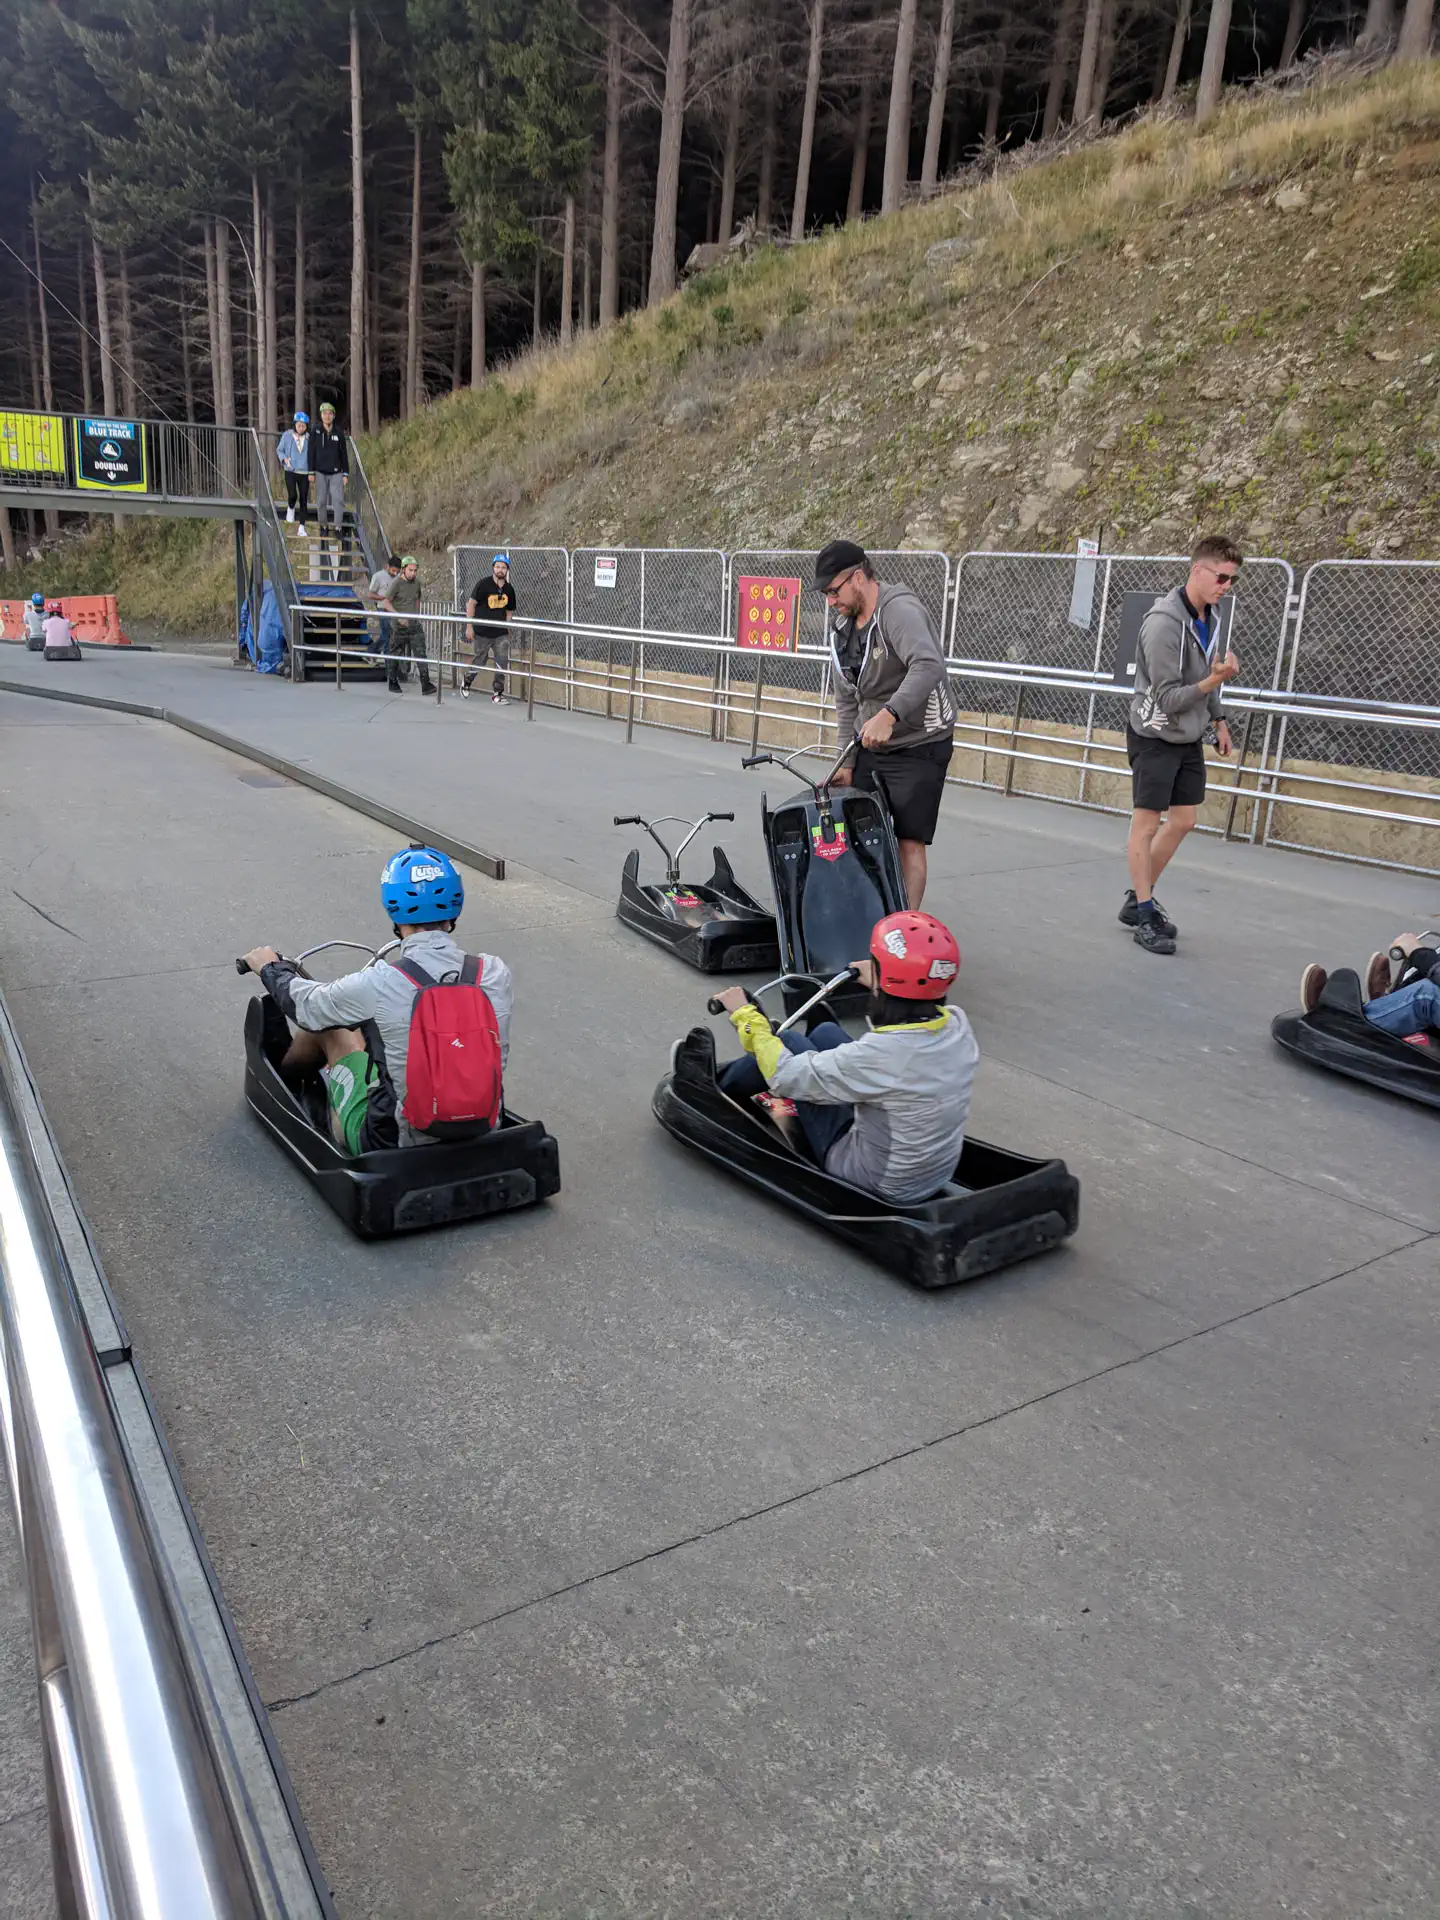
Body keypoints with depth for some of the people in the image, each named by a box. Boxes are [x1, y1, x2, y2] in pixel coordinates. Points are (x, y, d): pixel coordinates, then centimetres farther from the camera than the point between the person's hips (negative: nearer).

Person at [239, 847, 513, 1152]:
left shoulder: (378, 984, -23)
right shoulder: (496, 974, -13)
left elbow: (304, 1004, 0)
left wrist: (270, 968, 24)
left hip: (394, 1144, -4)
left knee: (327, 1023, 19)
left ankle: (279, 1078, 52)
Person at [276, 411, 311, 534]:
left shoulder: (308, 438, 0)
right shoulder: (287, 436, 0)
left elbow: (312, 454, 9)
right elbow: (279, 450, 9)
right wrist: (284, 459, -10)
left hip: (304, 473, 1)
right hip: (290, 472, -1)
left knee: (304, 499, 1)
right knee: (293, 495, -16)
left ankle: (302, 527, 8)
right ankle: (291, 508, 20)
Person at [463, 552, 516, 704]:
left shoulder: (509, 589, 5)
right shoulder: (483, 584, -9)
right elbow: (471, 603, -8)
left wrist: (507, 629, 9)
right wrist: (469, 626, -11)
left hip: (501, 634, 4)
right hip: (482, 633, -4)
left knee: (503, 663, -5)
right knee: (478, 662, 7)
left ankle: (497, 693, 6)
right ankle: (466, 683, 35)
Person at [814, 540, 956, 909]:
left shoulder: (900, 611, -19)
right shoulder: (843, 627, 7)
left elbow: (928, 666, -38)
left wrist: (888, 714, -49)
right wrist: (847, 762, 8)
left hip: (919, 747, -8)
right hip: (869, 744, 8)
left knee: (910, 841, -8)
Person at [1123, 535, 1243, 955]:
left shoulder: (1209, 616, 2)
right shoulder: (1164, 622, -24)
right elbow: (1168, 698, -24)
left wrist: (1218, 719, 17)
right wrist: (1214, 680, -34)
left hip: (1188, 738, 8)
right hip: (1154, 736, -8)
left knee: (1182, 822, 11)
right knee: (1147, 823, 0)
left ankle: (1138, 900, 24)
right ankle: (1144, 915, 10)